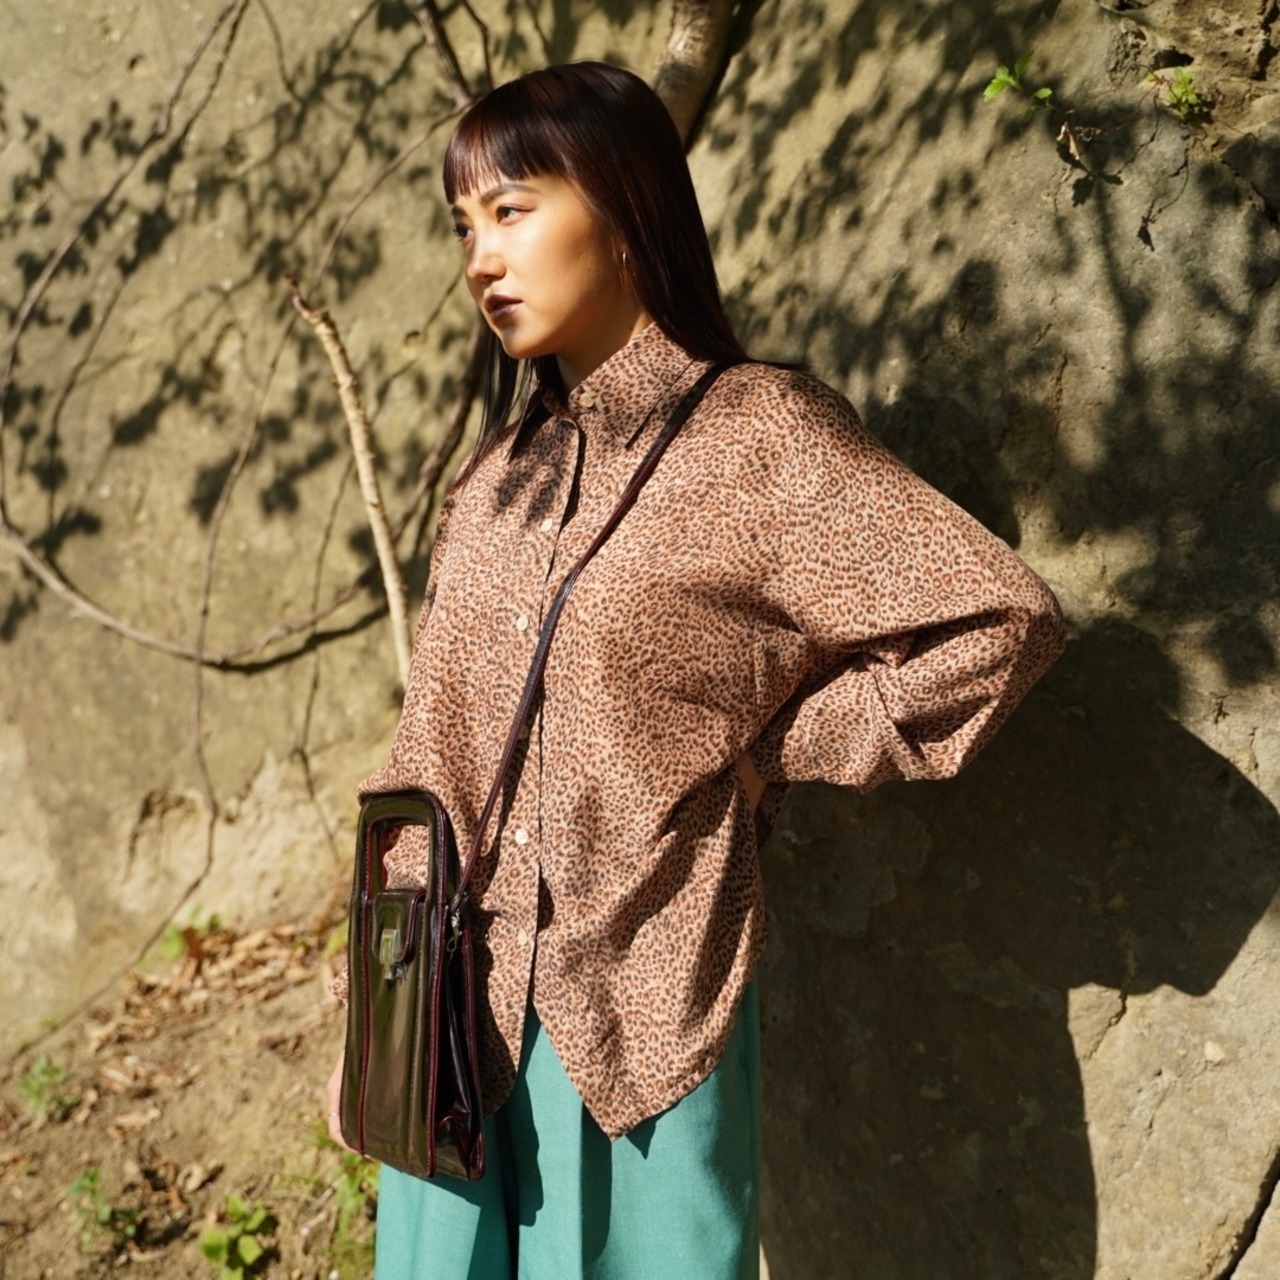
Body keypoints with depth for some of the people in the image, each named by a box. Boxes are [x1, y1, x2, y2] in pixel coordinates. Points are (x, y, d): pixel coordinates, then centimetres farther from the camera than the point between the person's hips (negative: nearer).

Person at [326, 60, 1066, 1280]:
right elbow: (427, 752, 13)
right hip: (459, 1009, 5)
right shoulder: (501, 463, 9)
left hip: (642, 1013, -5)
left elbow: (1003, 619, -14)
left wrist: (771, 750, -9)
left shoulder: (762, 433, -9)